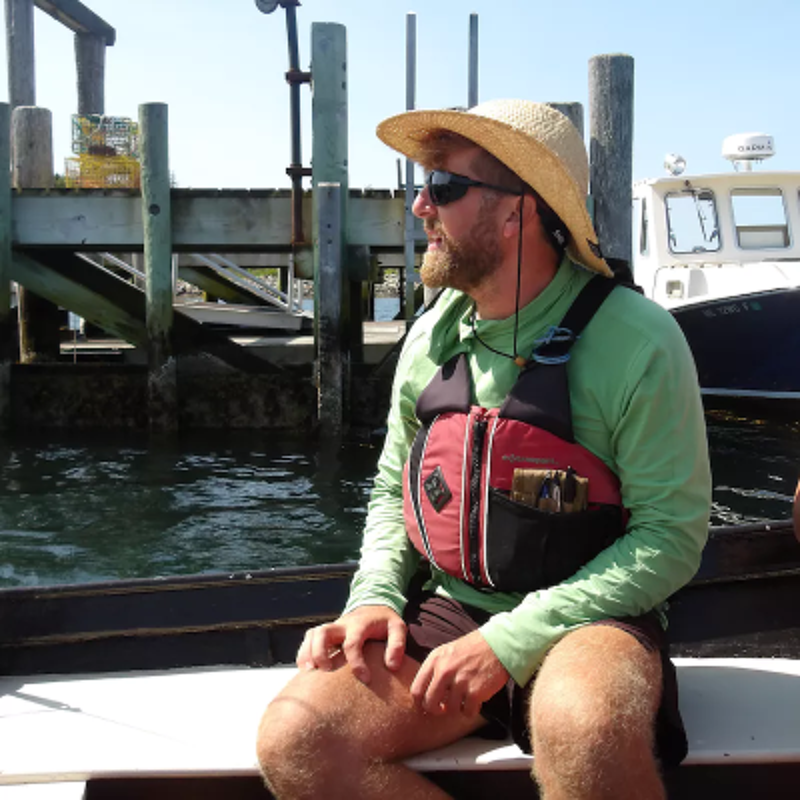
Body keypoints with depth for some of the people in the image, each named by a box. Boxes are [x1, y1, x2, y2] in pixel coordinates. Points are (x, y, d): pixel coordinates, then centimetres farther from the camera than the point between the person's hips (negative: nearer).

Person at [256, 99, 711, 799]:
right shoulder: (432, 336, 5)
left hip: (586, 619, -4)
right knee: (296, 739, -20)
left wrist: (510, 642, -18)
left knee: (585, 727, -39)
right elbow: (393, 490, 16)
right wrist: (376, 597, -5)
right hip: (447, 611, 5)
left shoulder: (637, 341, -11)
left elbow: (672, 533, -11)